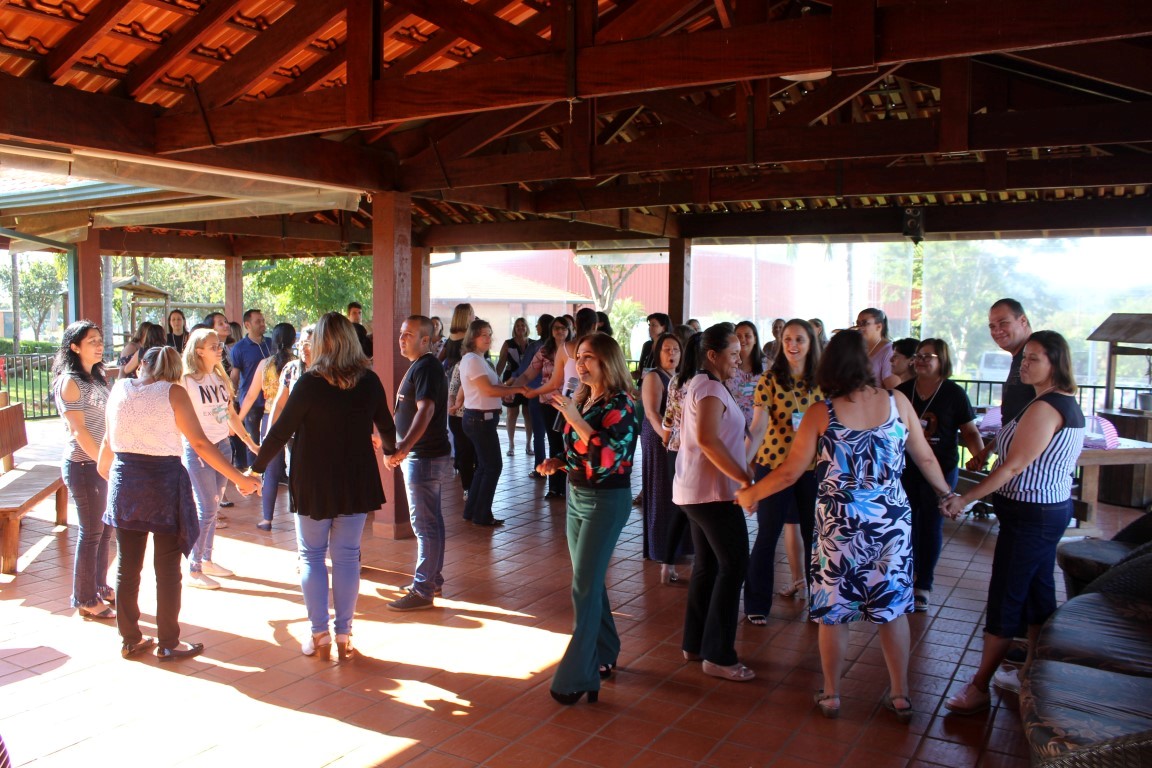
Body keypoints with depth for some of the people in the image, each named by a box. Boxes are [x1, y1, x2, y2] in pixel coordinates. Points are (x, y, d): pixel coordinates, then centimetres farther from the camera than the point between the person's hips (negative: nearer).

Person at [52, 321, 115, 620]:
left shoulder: (97, 378, 11)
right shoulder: (69, 382, -13)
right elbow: (79, 431, -17)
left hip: (103, 462, 8)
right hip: (83, 465, -7)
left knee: (105, 529, 14)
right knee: (91, 533, 0)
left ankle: (100, 587, 28)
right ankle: (85, 600, 13)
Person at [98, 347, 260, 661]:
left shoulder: (120, 388, 5)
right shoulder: (173, 392, -8)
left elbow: (109, 438, 15)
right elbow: (200, 443, -14)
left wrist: (104, 468, 37)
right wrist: (240, 478, -11)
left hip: (125, 481, 4)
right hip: (164, 482, -4)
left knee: (127, 567, 14)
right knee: (167, 570, 7)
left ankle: (130, 640, 26)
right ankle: (168, 644, 15)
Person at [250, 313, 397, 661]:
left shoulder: (309, 383, -15)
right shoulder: (370, 381, -4)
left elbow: (281, 431, -11)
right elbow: (387, 428, 10)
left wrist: (256, 467, 3)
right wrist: (390, 450, 32)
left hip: (314, 484, -3)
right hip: (357, 483, 3)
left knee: (312, 556, 12)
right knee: (347, 557, 10)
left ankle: (319, 635, 13)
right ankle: (343, 636, 15)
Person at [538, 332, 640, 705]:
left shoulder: (620, 404, -14)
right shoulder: (581, 399, 7)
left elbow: (608, 456, -28)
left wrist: (574, 418, -28)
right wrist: (558, 463, 0)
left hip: (606, 502, -8)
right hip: (576, 496, 8)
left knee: (584, 587, -8)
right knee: (590, 582, 15)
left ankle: (576, 677, -3)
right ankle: (604, 655, 30)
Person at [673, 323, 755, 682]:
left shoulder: (700, 384, 16)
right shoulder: (711, 388, -16)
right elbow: (708, 438, -30)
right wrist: (745, 479, -27)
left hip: (694, 490, 10)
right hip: (714, 491, -10)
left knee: (708, 565, 15)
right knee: (733, 565, -6)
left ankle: (694, 643, 24)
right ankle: (718, 656, -2)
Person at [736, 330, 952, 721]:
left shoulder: (821, 413, -9)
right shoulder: (898, 402, -4)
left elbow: (790, 472, -7)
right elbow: (925, 458, 7)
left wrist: (750, 493, 9)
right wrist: (946, 493, 26)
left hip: (840, 524, -2)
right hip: (893, 522, 2)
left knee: (833, 611, 12)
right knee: (892, 607, 16)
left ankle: (830, 695, 25)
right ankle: (901, 695, 27)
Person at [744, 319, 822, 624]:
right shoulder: (770, 380, -9)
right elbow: (758, 425, -18)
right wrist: (744, 459, -31)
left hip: (812, 467, 3)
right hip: (773, 464, -3)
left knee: (811, 531, 10)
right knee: (768, 533, 2)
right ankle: (757, 604, 15)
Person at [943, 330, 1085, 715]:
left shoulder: (1043, 409, -22)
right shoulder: (1068, 404, 10)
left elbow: (1013, 467, -22)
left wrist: (965, 498, -17)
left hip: (1030, 515, -10)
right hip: (1054, 508, 10)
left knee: (1005, 599, -4)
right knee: (1038, 593, 17)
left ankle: (979, 688, 4)